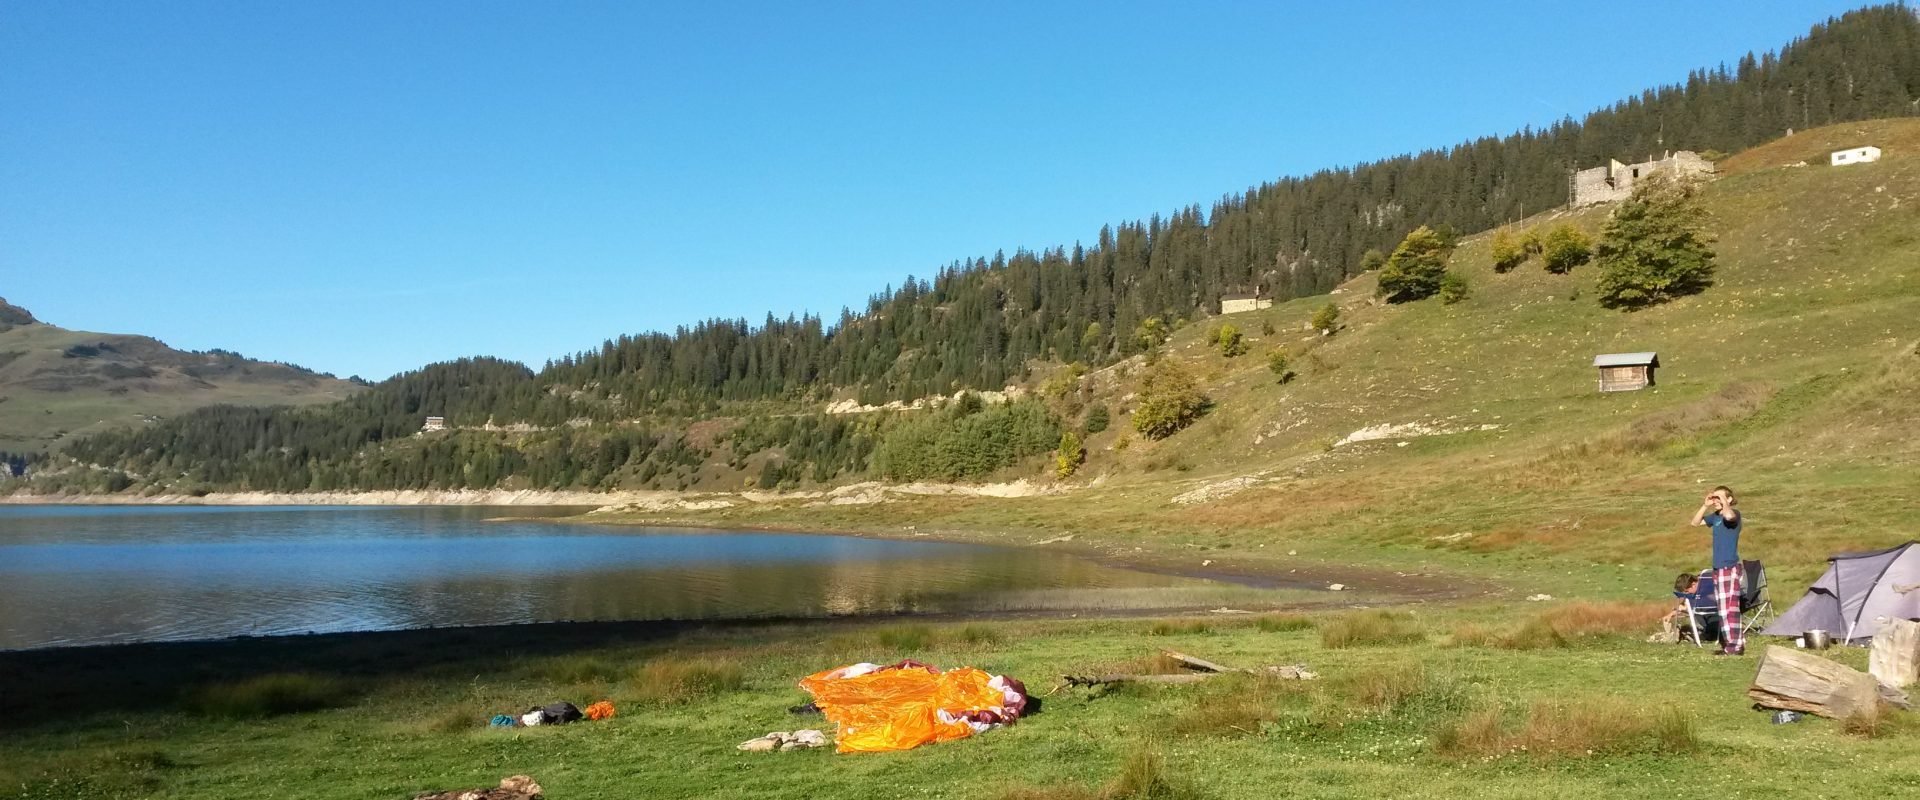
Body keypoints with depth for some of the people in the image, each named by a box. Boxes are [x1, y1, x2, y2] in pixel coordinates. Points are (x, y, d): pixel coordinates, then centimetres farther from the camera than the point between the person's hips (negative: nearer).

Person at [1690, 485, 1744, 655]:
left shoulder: (1735, 514, -8)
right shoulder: (1715, 516, 12)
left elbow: (1729, 515, -31)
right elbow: (1695, 522, 16)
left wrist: (1724, 502, -16)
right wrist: (1705, 506, 5)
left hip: (1731, 568, -8)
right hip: (1718, 568, 8)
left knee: (1730, 608, -10)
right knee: (1723, 609, 10)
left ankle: (1736, 645, -8)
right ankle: (1728, 645, 14)